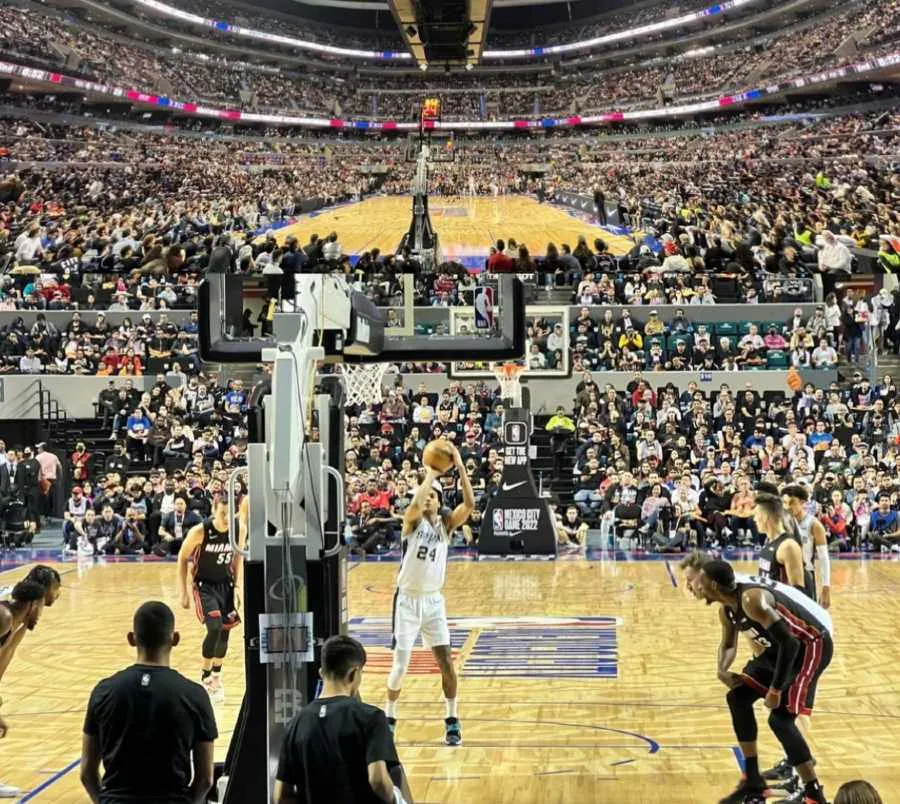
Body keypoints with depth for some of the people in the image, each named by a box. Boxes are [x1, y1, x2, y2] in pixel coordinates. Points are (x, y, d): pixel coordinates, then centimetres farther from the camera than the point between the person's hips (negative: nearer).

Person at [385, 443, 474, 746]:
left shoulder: (446, 523, 1)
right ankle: (389, 716, 20)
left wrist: (460, 468, -22)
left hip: (433, 599, 3)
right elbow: (416, 504, -32)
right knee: (401, 664, -1)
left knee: (446, 660, -2)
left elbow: (469, 504, -16)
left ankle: (452, 720, 10)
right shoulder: (412, 520, -8)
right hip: (408, 599, -3)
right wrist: (430, 474, -24)